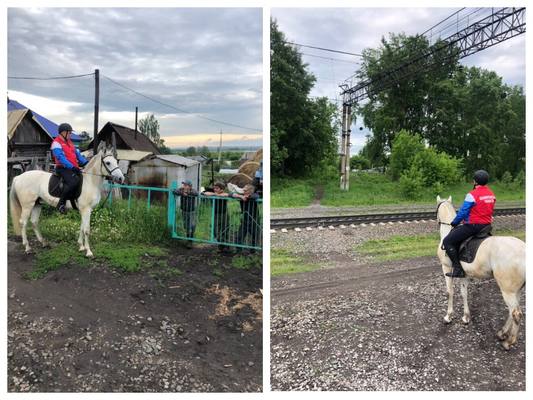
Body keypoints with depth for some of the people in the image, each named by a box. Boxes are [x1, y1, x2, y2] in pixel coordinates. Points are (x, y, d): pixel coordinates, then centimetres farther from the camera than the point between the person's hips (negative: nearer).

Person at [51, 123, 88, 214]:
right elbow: (61, 157, -18)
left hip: (73, 168, 9)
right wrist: (72, 167, -27)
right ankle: (61, 204, -20)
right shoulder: (56, 143, -6)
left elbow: (77, 154, 19)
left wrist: (86, 162, 3)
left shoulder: (69, 142, 22)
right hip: (63, 168, -9)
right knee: (73, 182, -32)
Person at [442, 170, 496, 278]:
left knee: (447, 241, -5)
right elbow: (490, 211, 16)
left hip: (472, 226, -9)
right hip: (487, 226, 9)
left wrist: (454, 223, 2)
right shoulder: (491, 194, 7)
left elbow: (463, 212, -13)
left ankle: (458, 269, -11)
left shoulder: (472, 194, -17)